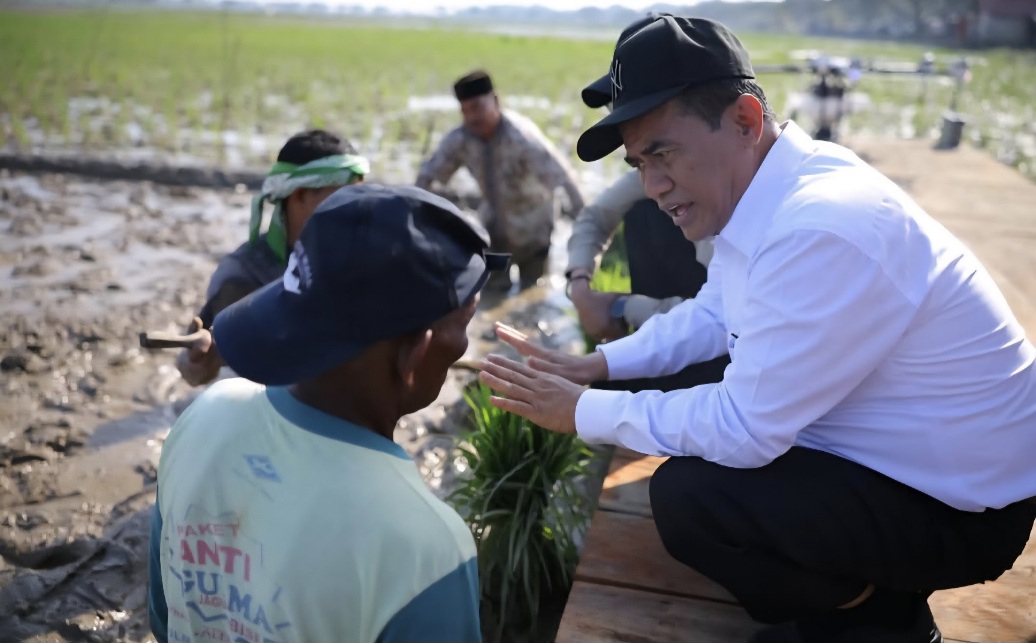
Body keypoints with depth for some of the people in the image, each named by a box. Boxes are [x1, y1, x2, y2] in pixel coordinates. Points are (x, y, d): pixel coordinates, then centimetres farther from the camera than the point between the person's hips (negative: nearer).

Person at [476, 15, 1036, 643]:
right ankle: (860, 584, 18)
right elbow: (710, 316, 13)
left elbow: (743, 428, -28)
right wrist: (597, 365, 3)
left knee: (687, 496, -22)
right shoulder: (767, 191, -3)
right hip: (876, 450, 9)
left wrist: (585, 412, -16)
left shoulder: (823, 232, -33)